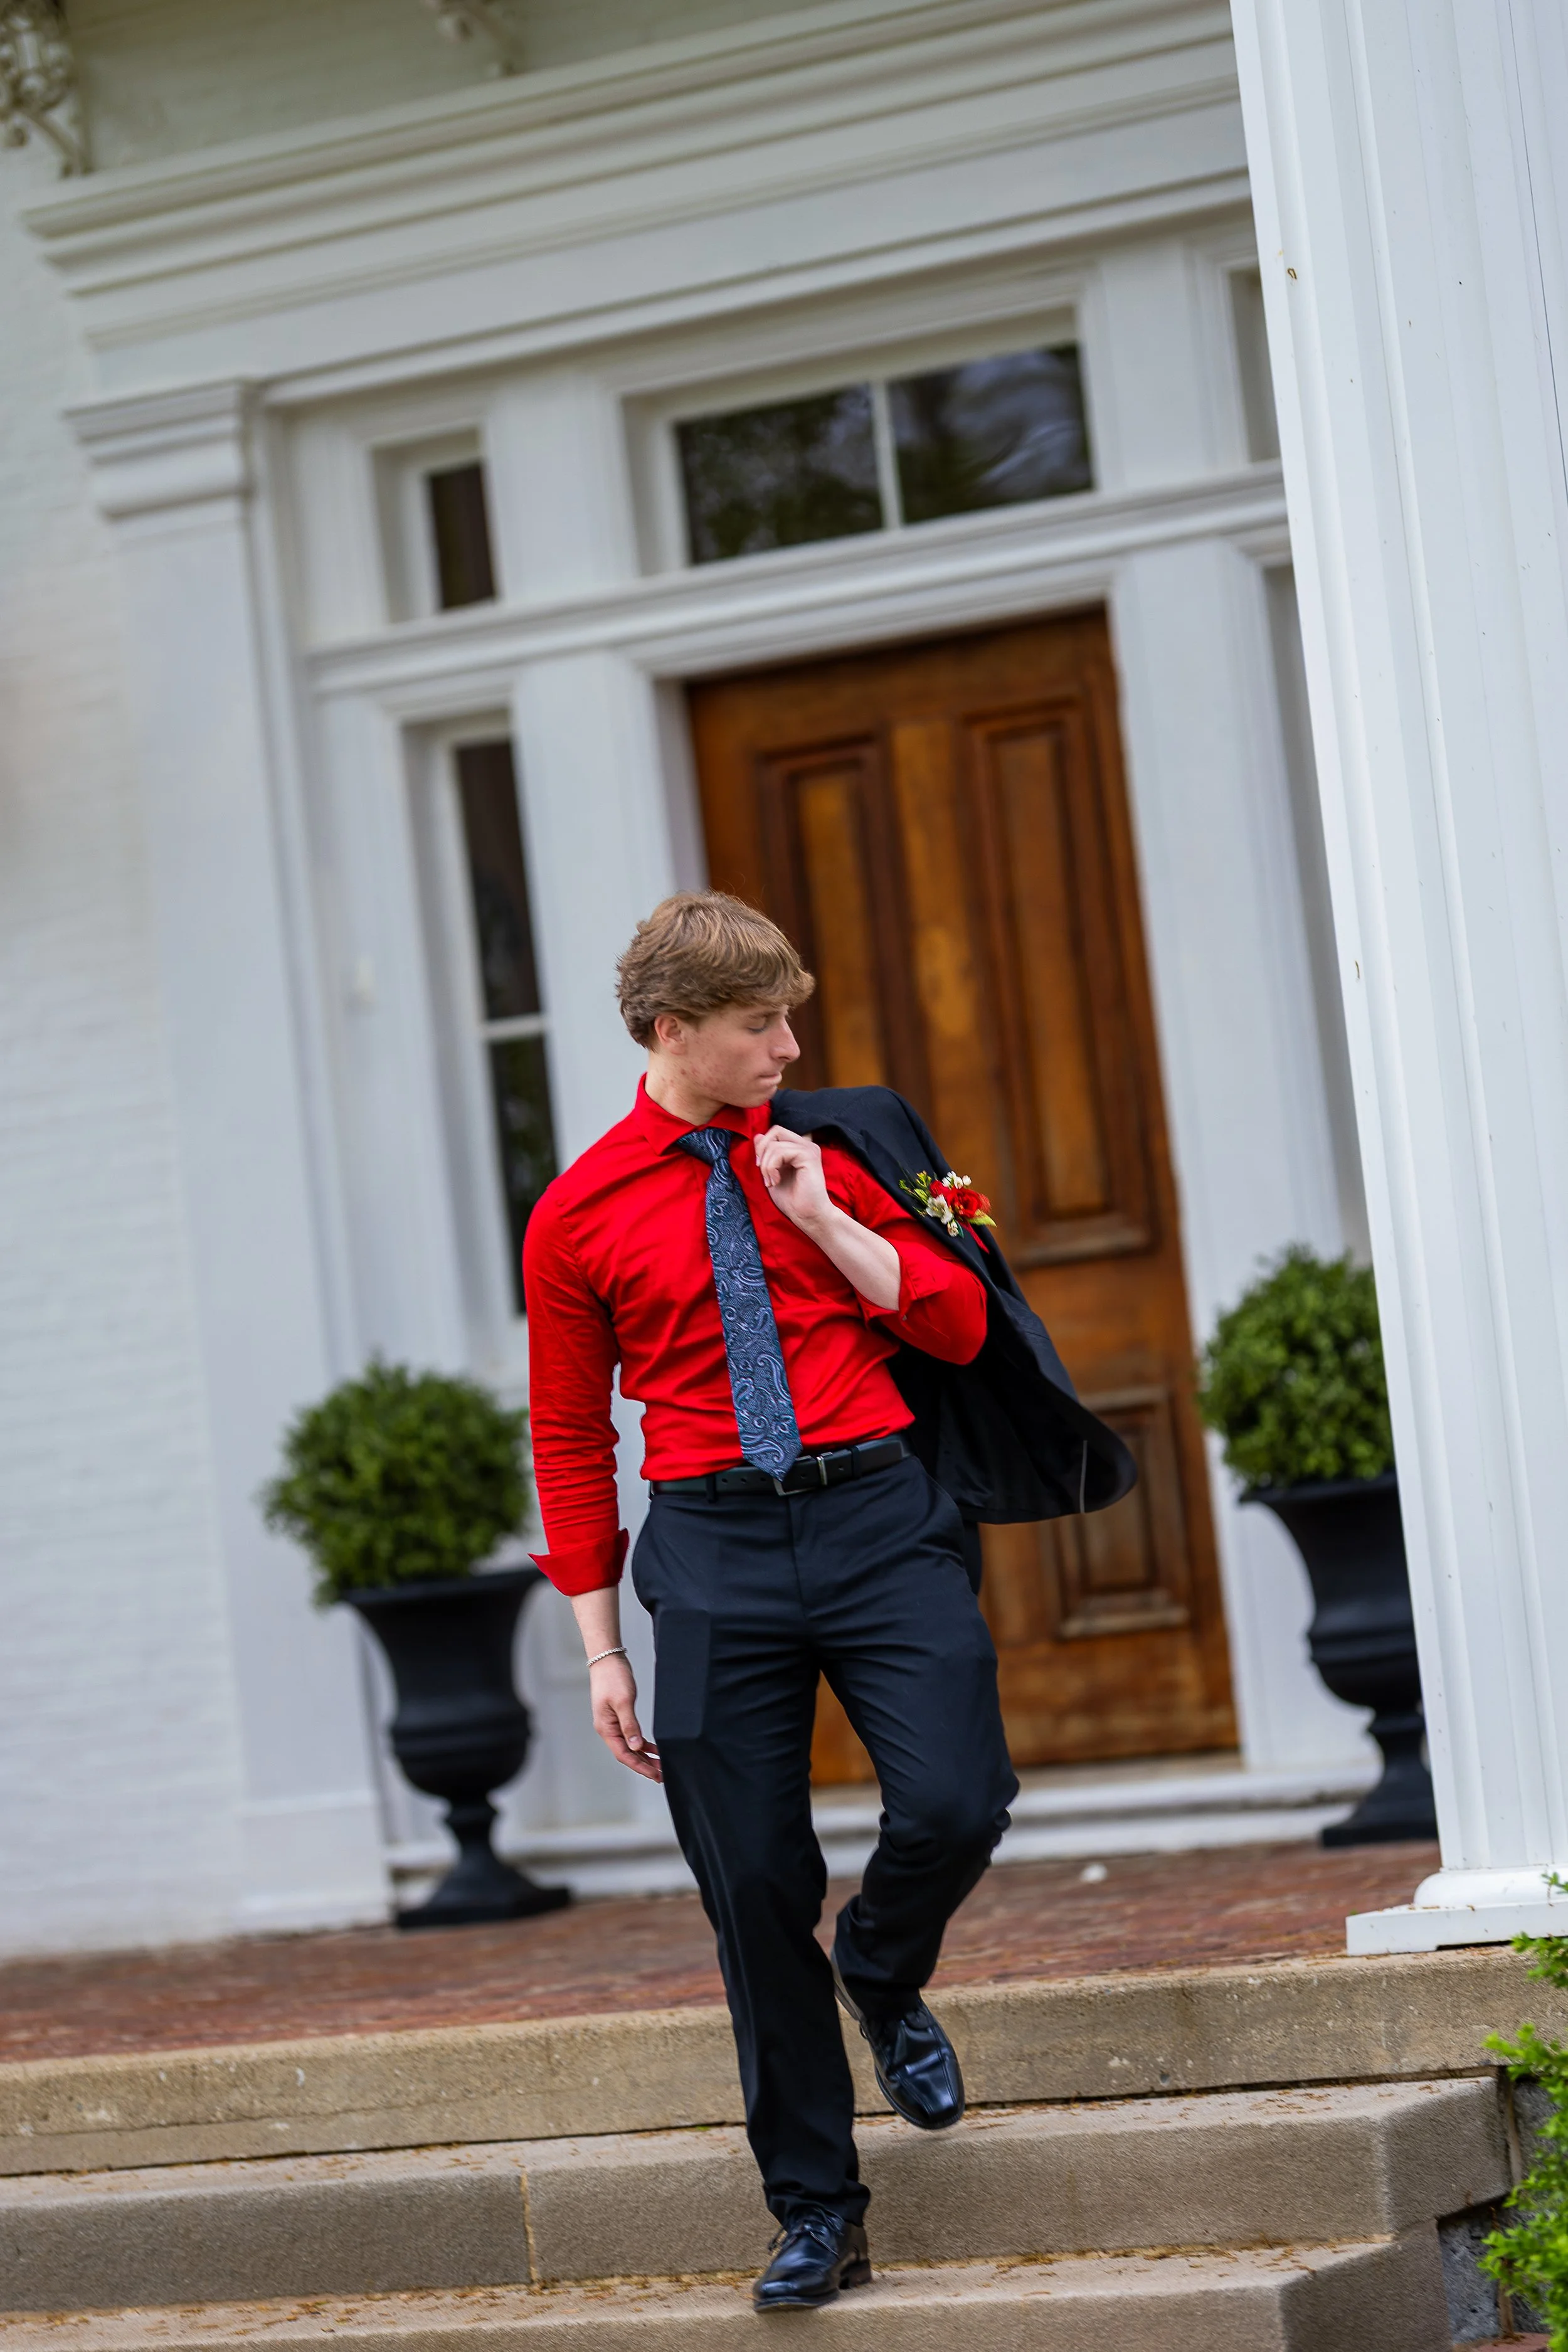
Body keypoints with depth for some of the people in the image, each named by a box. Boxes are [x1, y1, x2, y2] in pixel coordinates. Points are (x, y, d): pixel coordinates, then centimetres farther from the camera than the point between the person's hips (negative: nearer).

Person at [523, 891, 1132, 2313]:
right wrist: (604, 1650, 6)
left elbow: (959, 1327, 7)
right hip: (714, 1545, -1)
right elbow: (569, 1442, 9)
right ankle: (815, 2214, 13)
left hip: (877, 1515, 1)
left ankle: (882, 1980, 19)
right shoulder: (579, 1218, 5)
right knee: (754, 1888, 0)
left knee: (956, 1805, -17)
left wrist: (822, 1219, -5)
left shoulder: (831, 1151, 9)